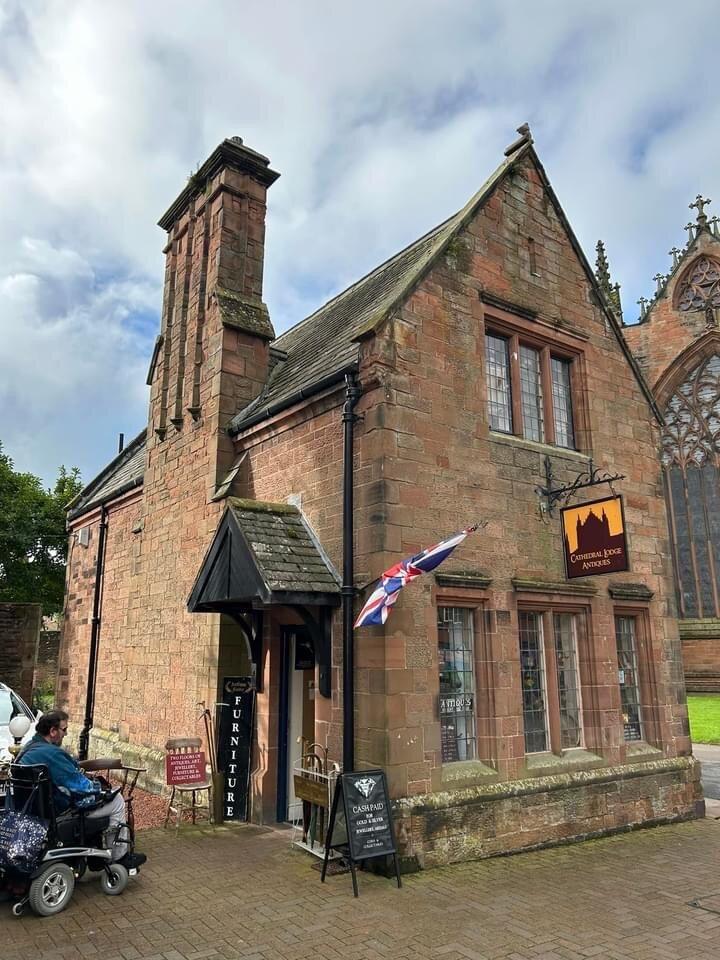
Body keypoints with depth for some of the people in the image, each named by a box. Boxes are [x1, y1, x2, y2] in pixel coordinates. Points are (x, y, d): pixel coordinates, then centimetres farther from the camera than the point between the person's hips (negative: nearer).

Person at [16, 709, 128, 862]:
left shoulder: (29, 748, 3)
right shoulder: (51, 753, -29)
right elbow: (81, 786, -25)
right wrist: (100, 787, -6)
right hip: (58, 811, -10)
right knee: (117, 800, -1)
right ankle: (119, 857, 10)